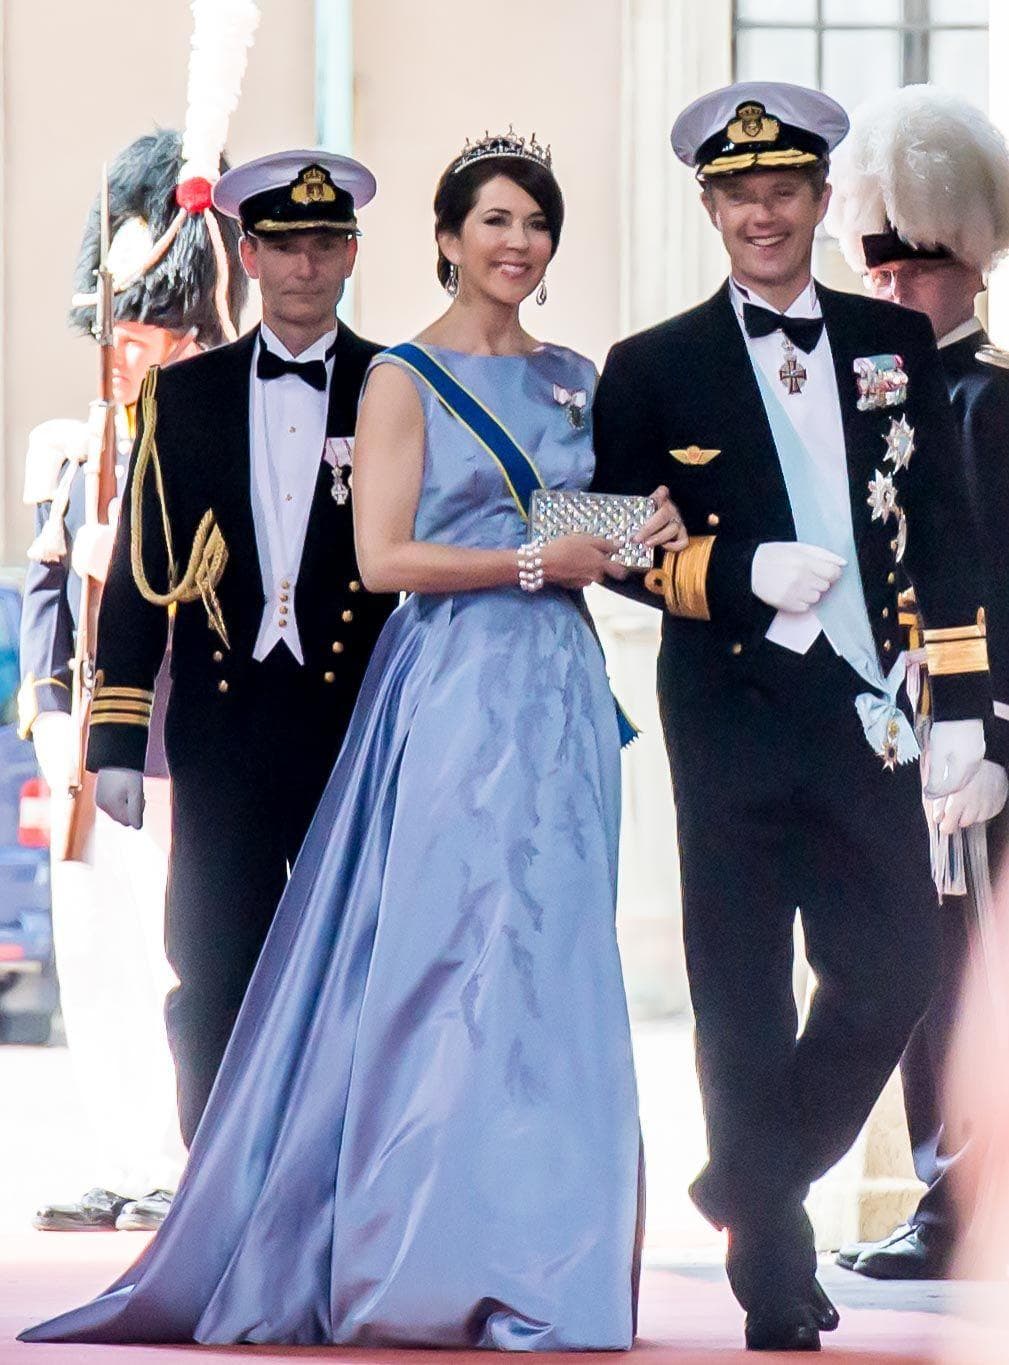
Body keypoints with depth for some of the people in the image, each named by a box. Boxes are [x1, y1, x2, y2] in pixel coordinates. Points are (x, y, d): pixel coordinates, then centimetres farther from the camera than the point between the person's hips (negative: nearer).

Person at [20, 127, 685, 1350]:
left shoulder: (573, 378, 16)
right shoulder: (406, 378, -2)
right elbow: (384, 557, -10)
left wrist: (635, 543, 0)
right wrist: (535, 564, -15)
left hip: (557, 693, 6)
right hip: (451, 687, -6)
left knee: (550, 965, 3)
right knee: (450, 961, -8)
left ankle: (533, 1256, 8)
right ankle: (437, 1258, -3)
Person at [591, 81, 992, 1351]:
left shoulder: (895, 344, 10)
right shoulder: (654, 368, 3)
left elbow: (942, 532, 8)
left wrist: (960, 701, 1)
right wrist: (740, 573, -15)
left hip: (866, 712, 2)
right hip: (734, 717, -2)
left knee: (893, 972, -3)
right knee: (745, 1005, 2)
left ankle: (750, 1183, 19)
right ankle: (775, 1283, 12)